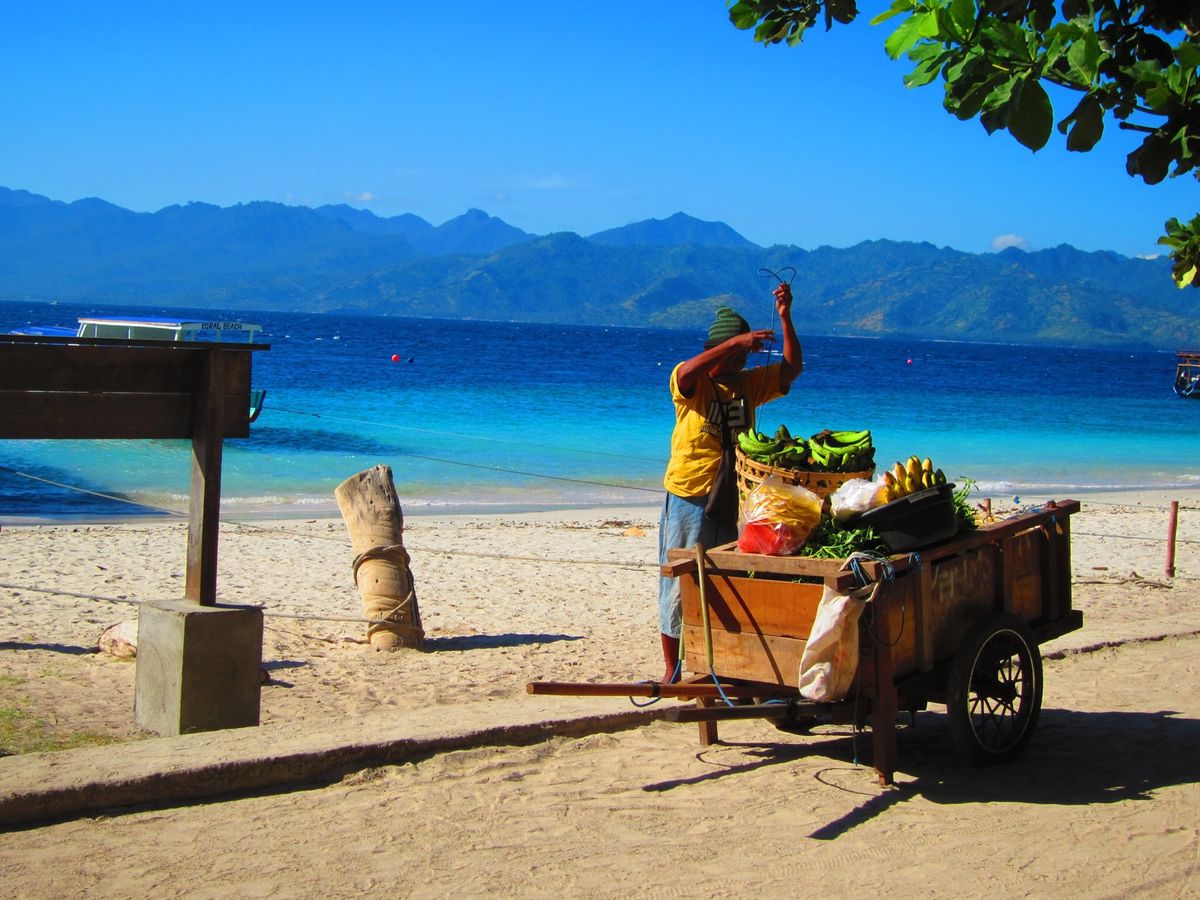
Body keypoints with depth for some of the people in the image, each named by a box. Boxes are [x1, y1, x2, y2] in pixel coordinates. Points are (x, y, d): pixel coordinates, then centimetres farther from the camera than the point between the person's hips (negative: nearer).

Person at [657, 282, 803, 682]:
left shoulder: (750, 383, 10)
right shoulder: (689, 383, -6)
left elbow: (792, 367, 5)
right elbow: (688, 371, -29)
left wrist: (785, 317, -7)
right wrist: (737, 341, -34)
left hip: (733, 500, 5)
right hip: (688, 498, -4)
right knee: (679, 583, 2)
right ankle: (672, 669, 11)